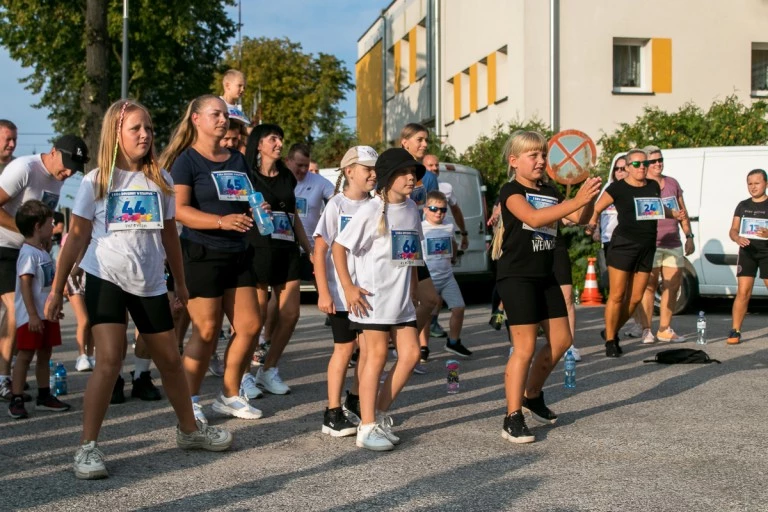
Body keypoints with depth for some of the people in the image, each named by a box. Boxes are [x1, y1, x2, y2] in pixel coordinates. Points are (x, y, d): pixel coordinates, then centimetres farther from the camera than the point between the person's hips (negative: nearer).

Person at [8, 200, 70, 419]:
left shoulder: (43, 252, 13)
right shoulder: (28, 253, -16)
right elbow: (25, 285, -21)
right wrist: (32, 315, -24)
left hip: (46, 314, 9)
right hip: (31, 316, -9)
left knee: (44, 354, 13)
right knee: (25, 355, -4)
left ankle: (44, 397, 22)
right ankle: (16, 400, 2)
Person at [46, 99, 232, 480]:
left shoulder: (160, 179, 5)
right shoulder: (96, 181, -3)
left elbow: (169, 234, 13)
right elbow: (77, 237, -2)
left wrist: (180, 283, 17)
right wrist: (57, 289, -4)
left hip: (150, 283, 3)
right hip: (106, 280, -3)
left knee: (170, 360, 12)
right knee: (109, 359, -16)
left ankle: (189, 430, 32)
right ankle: (87, 447, -6)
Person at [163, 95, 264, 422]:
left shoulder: (238, 160, 15)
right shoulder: (187, 160, -4)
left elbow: (248, 201, 27)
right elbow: (178, 210, -16)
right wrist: (222, 221, -27)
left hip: (238, 253, 7)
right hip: (202, 253, -7)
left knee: (250, 326, 5)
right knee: (206, 331, -5)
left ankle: (229, 396, 19)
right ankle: (189, 401, 10)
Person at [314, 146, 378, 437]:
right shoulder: (338, 205, -7)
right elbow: (320, 250, -9)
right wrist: (323, 292, -14)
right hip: (342, 291, -5)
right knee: (345, 347, -2)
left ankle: (355, 405, 25)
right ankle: (333, 415, 5)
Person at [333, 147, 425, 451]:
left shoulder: (412, 210, 9)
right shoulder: (371, 211, -11)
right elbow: (339, 247, -10)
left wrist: (413, 286, 16)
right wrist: (349, 287, -15)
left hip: (402, 299, 7)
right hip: (372, 298, -7)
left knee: (410, 354, 4)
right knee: (377, 356, -4)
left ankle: (380, 414, 18)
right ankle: (367, 427, 4)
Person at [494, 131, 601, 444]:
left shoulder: (550, 192, 13)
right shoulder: (511, 191, -10)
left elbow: (579, 218, 5)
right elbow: (533, 218, -29)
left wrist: (589, 198, -15)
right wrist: (576, 201, -36)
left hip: (545, 276, 8)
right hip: (517, 276, -8)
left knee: (561, 340, 11)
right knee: (525, 346, -10)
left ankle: (532, 395, 31)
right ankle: (513, 419, -3)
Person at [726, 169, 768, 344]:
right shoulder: (743, 206, 12)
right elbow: (733, 230, 10)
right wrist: (738, 238, -12)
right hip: (747, 252, 3)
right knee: (743, 292, -3)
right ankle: (735, 332, -2)